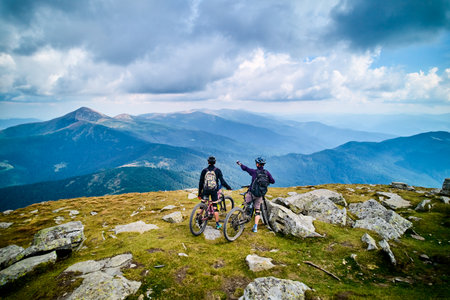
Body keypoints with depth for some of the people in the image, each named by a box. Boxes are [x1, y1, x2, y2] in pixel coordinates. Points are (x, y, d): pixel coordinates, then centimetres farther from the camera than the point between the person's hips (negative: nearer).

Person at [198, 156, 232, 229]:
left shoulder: (204, 170, 2)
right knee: (215, 207, 6)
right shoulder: (217, 170, 0)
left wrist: (199, 194, 10)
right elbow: (222, 181, -5)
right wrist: (228, 187, 10)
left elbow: (200, 183, 4)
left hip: (205, 190, 0)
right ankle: (217, 224, 12)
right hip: (214, 191, 0)